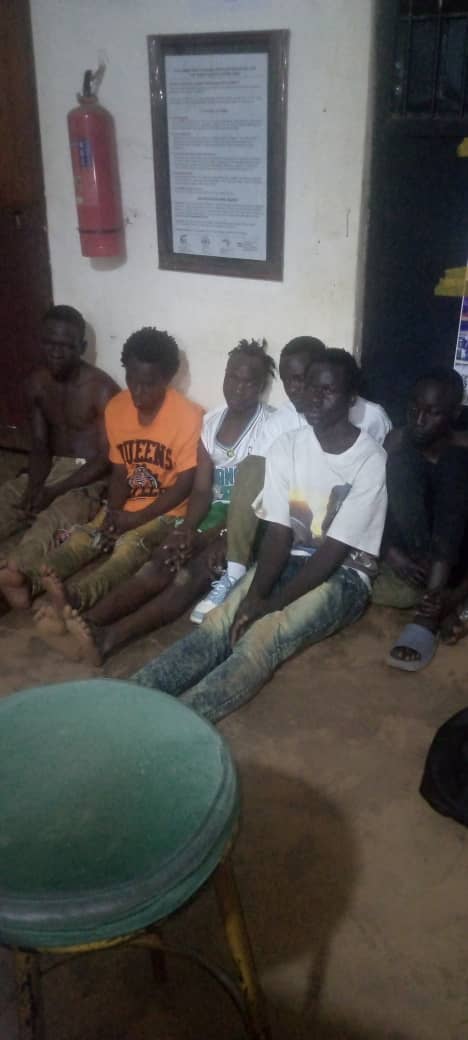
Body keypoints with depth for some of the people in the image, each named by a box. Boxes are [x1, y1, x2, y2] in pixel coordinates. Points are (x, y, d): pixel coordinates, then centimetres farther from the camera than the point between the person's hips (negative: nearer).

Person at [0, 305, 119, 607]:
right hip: (51, 468, 7)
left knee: (53, 518, -38)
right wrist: (34, 486, -15)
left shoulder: (102, 389, -14)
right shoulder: (36, 382, 4)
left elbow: (107, 459, -15)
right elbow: (39, 444, 6)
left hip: (90, 476, -7)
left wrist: (54, 491, -22)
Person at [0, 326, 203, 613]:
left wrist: (136, 518, -20)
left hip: (166, 510, -6)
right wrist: (113, 511, -15)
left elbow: (185, 484, -16)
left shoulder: (187, 416, -18)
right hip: (126, 506, 6)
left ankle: (75, 596, -58)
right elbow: (120, 471, 4)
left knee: (130, 546, -34)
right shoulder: (116, 408, -2)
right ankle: (30, 582, -43)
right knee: (83, 538, -20)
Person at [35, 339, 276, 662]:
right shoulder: (211, 421, 8)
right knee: (161, 563, -21)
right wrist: (187, 529, -15)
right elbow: (201, 490, 5)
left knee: (193, 572, -31)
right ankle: (86, 623, -39)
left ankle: (109, 636, -49)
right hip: (216, 513, 6)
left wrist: (206, 538, -22)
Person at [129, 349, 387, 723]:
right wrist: (255, 594, -21)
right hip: (288, 562, 5)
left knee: (260, 638, -31)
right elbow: (279, 531, -4)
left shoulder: (371, 461, -14)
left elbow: (336, 549, -18)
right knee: (216, 627, -22)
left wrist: (273, 603, -22)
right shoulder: (286, 447, 1)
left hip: (342, 575, -4)